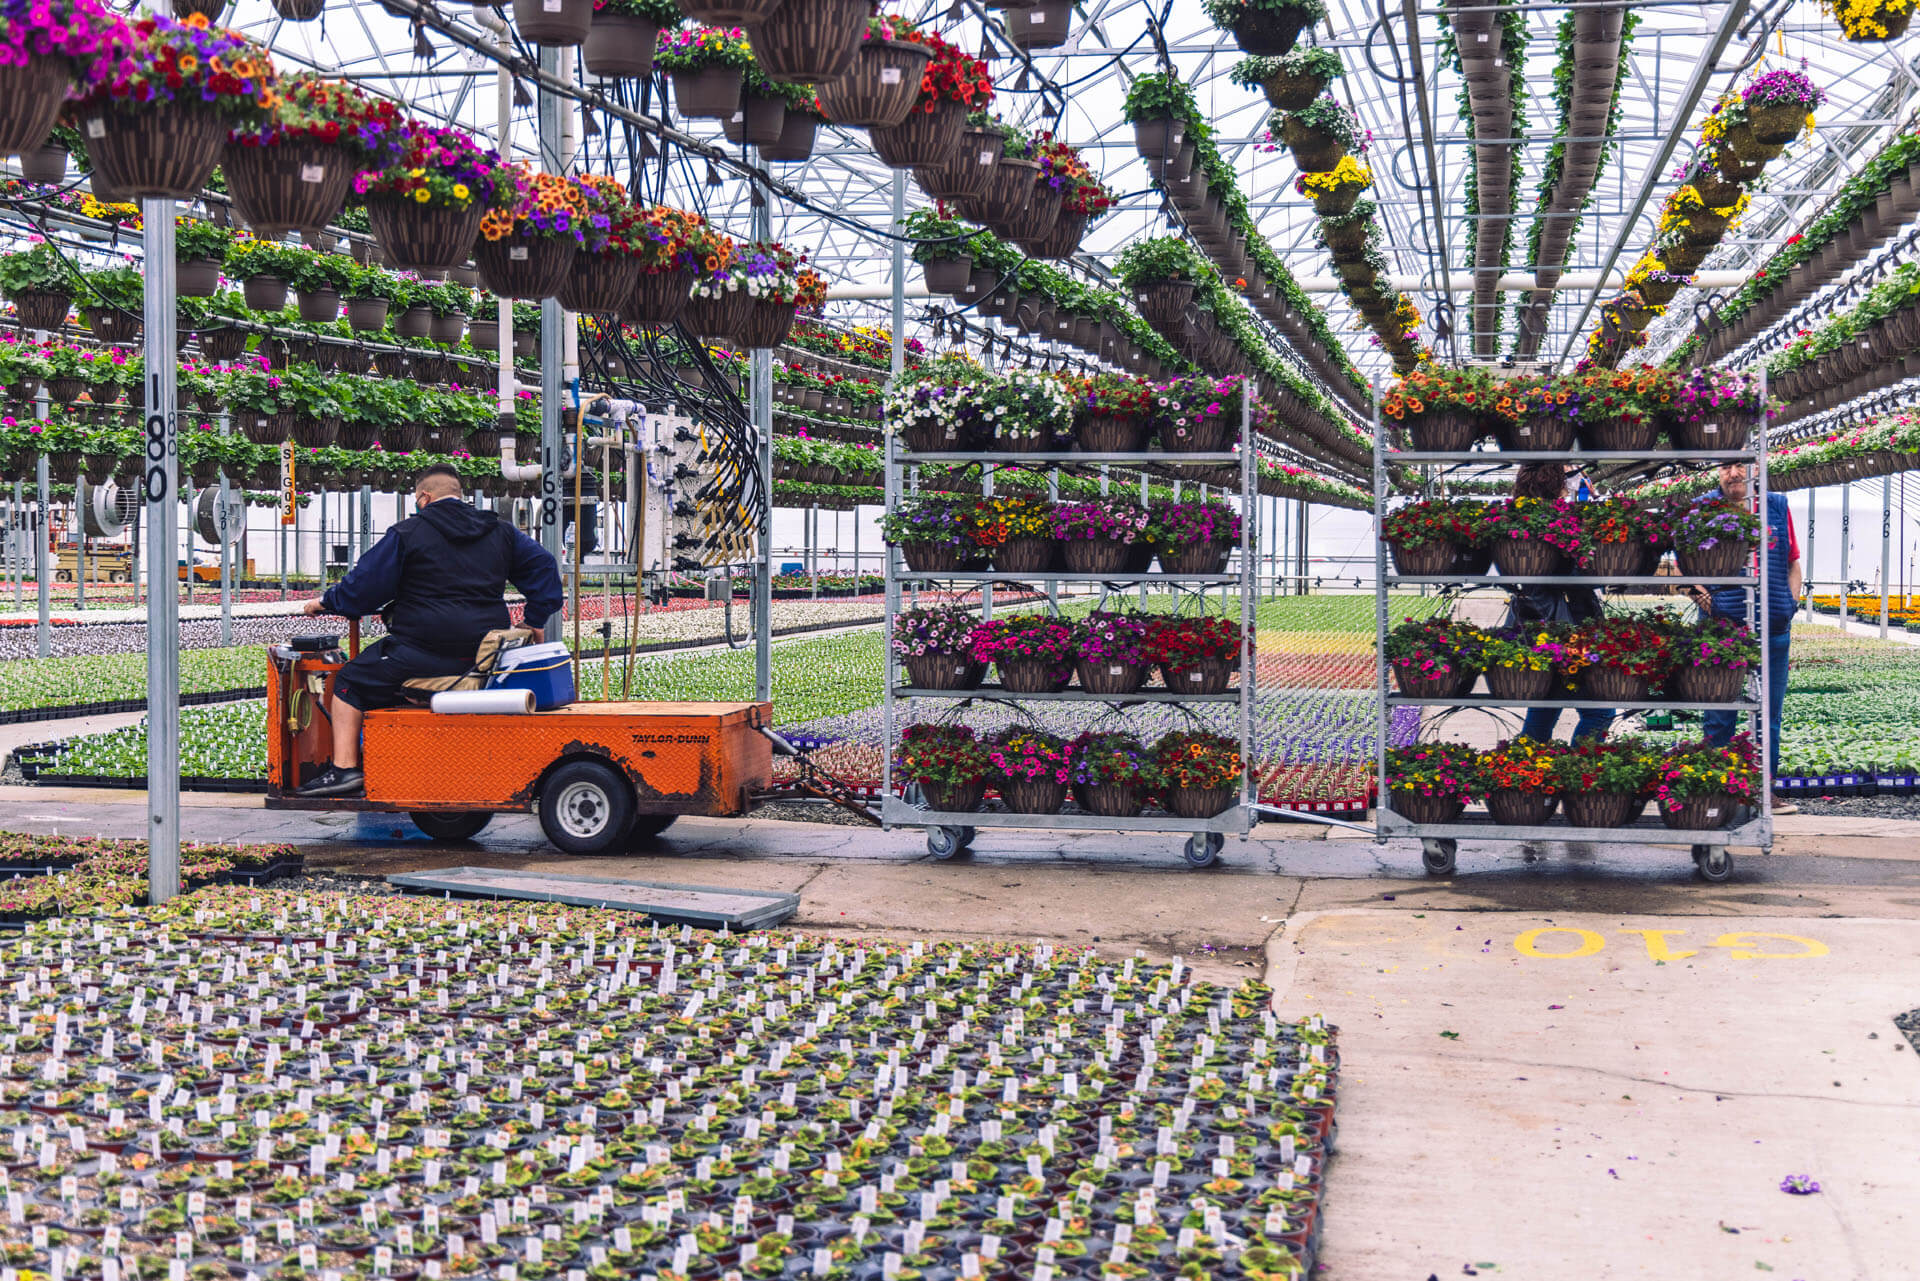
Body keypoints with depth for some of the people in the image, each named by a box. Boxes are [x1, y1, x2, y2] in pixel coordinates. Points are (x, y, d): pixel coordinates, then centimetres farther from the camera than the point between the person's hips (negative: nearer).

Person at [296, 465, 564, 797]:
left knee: (350, 684, 9)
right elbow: (543, 564, 16)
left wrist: (326, 603, 16)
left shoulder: (408, 532, -1)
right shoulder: (500, 532, 13)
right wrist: (536, 620, 20)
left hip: (423, 651, -6)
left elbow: (365, 586, -1)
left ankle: (344, 768, -2)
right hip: (485, 656, 6)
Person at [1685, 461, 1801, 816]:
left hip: (1774, 627, 3)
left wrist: (1791, 603, 5)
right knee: (1719, 716, 1)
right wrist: (1700, 597, -9)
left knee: (1769, 713, 9)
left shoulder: (1777, 506, 11)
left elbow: (1793, 562, 17)